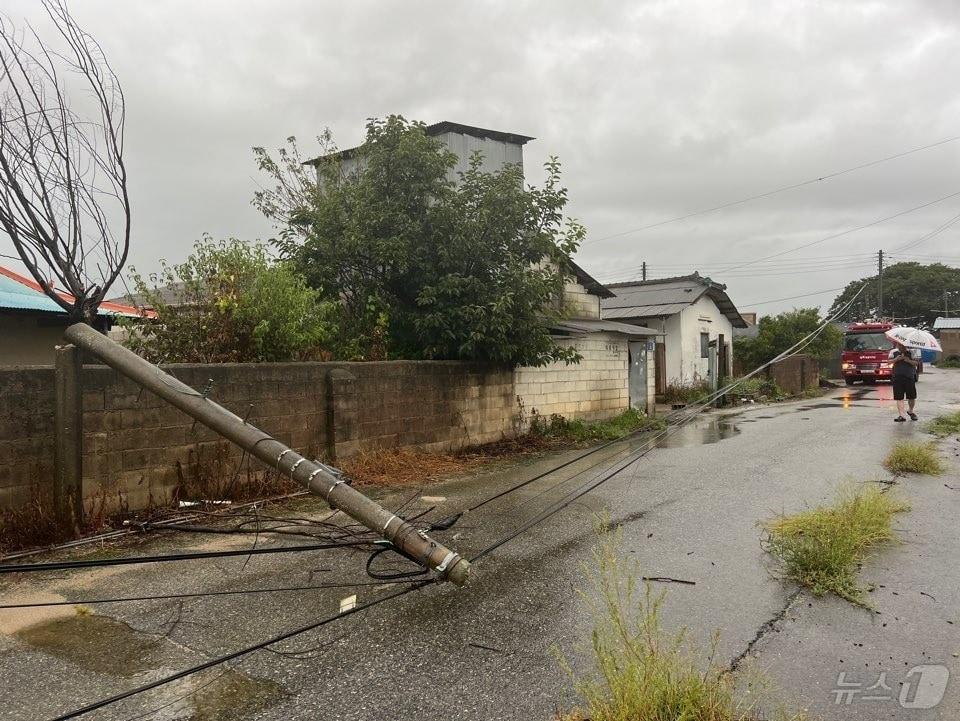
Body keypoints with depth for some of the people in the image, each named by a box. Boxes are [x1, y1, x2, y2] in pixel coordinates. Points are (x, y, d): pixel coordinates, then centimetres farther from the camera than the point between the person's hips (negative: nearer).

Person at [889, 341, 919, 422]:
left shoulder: (910, 352, 7)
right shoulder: (893, 352, 9)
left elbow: (916, 363, 1)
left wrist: (909, 361, -17)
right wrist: (896, 359, -16)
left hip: (910, 378, 0)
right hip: (897, 378, 0)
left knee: (912, 397, 6)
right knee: (899, 398, -4)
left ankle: (910, 411, 33)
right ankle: (901, 415, -3)